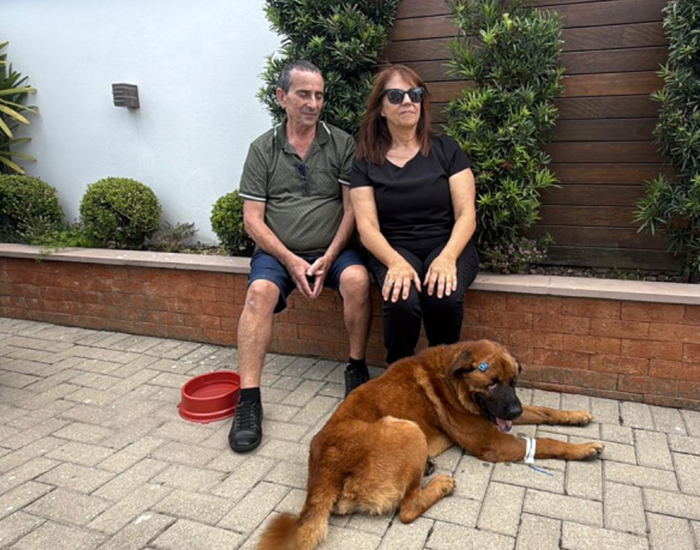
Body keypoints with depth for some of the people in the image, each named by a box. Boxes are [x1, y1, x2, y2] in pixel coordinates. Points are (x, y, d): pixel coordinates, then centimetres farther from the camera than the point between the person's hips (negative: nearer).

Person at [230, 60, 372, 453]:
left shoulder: (341, 144, 4)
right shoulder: (263, 149, 4)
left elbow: (352, 208, -1)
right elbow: (253, 218, 0)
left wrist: (328, 258, -14)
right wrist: (291, 261, -13)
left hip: (333, 248, 0)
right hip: (279, 250, 0)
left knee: (357, 278, -30)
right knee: (260, 291, -29)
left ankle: (357, 368, -10)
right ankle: (248, 402, -25)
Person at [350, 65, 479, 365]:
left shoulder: (446, 149, 7)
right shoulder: (366, 161, 6)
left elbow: (466, 213, -2)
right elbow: (367, 226, -4)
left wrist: (447, 257, -21)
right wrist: (396, 263, -24)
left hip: (447, 245, 1)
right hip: (393, 249, 0)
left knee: (444, 298, -33)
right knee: (401, 302, -33)